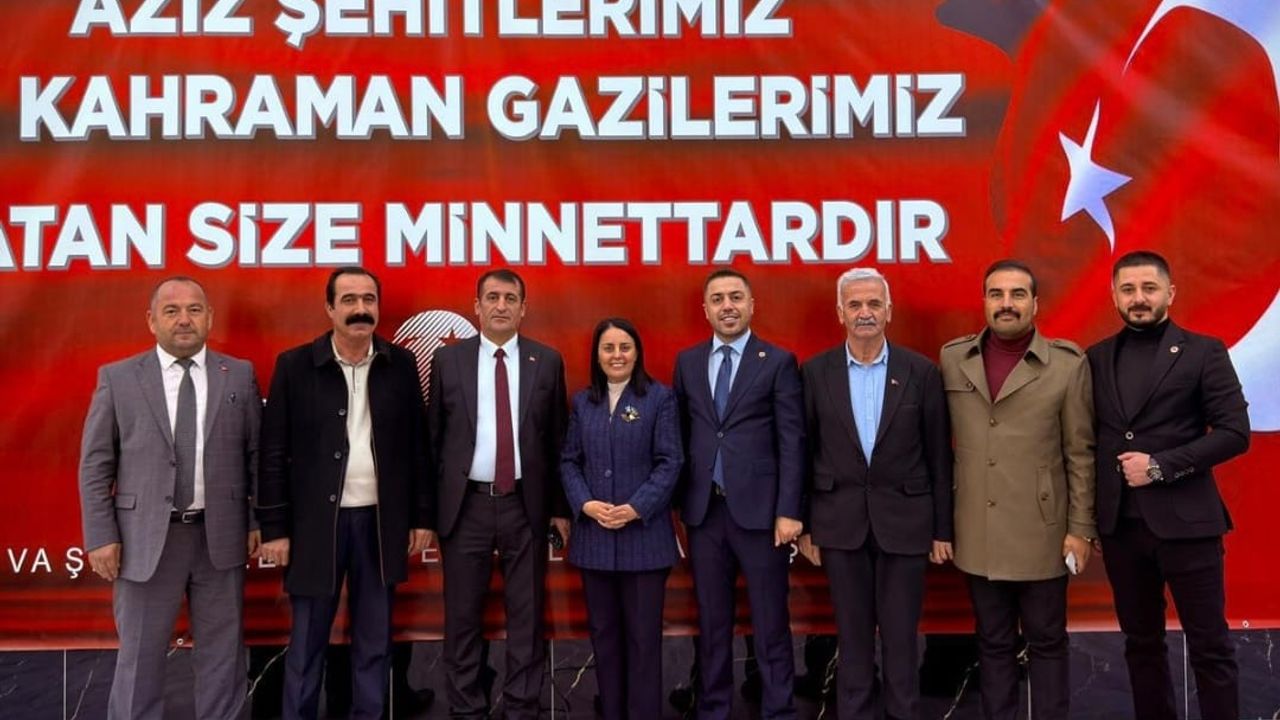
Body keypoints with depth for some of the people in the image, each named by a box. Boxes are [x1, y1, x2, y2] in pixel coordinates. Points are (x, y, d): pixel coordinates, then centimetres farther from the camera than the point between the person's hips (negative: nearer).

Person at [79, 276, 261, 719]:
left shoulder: (240, 376, 4)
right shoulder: (117, 378, 1)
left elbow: (257, 454, 6)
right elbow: (95, 465, 1)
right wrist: (101, 536, -5)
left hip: (220, 536, 1)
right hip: (146, 539, -1)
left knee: (222, 653, 11)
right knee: (139, 657, 8)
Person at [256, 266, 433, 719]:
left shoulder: (401, 365, 3)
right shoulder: (295, 365, -3)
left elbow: (417, 446, 7)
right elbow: (274, 453, -3)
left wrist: (421, 516, 5)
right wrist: (274, 527, -6)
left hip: (380, 521, 2)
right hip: (316, 521, -2)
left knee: (374, 640, 12)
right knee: (307, 641, 8)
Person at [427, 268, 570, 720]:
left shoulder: (547, 361, 3)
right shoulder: (447, 360, 3)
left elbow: (558, 439, 5)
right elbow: (433, 436, 5)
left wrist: (560, 506, 3)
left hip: (525, 504, 0)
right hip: (466, 504, 0)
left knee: (526, 614, 7)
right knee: (463, 616, 8)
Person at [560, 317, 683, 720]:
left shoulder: (659, 398, -1)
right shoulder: (583, 402, 10)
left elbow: (670, 462, -6)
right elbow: (569, 461, 8)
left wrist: (636, 508, -16)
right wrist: (585, 504, -9)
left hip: (644, 533, -4)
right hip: (593, 535, 4)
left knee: (643, 634, 1)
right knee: (603, 632, 10)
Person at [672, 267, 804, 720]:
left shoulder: (778, 362, -1)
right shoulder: (688, 362, 10)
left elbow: (792, 441, -5)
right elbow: (681, 435, 10)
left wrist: (788, 510, -11)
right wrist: (678, 503, 4)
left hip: (759, 509, -3)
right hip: (704, 511, 3)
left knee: (770, 623, 3)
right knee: (711, 620, 12)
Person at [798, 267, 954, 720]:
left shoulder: (921, 372, -2)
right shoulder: (817, 372, 0)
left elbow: (938, 456, 1)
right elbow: (806, 452, 4)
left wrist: (943, 529, 1)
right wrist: (806, 525, 3)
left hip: (904, 520, -1)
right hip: (841, 521, 1)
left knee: (901, 636, 7)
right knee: (852, 636, 11)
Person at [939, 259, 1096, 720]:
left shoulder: (1068, 364, -5)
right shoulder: (953, 358, 3)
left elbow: (1081, 454, -3)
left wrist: (1081, 528, -5)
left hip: (1041, 533, -2)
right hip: (978, 535, 3)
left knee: (1046, 642, 10)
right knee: (993, 643, 14)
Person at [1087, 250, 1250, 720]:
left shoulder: (1204, 352, -2)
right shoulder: (1097, 358, 8)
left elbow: (1234, 432, -8)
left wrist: (1161, 465, -15)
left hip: (1184, 521, -4)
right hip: (1120, 524, 4)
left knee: (1209, 644, 3)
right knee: (1141, 642, 14)